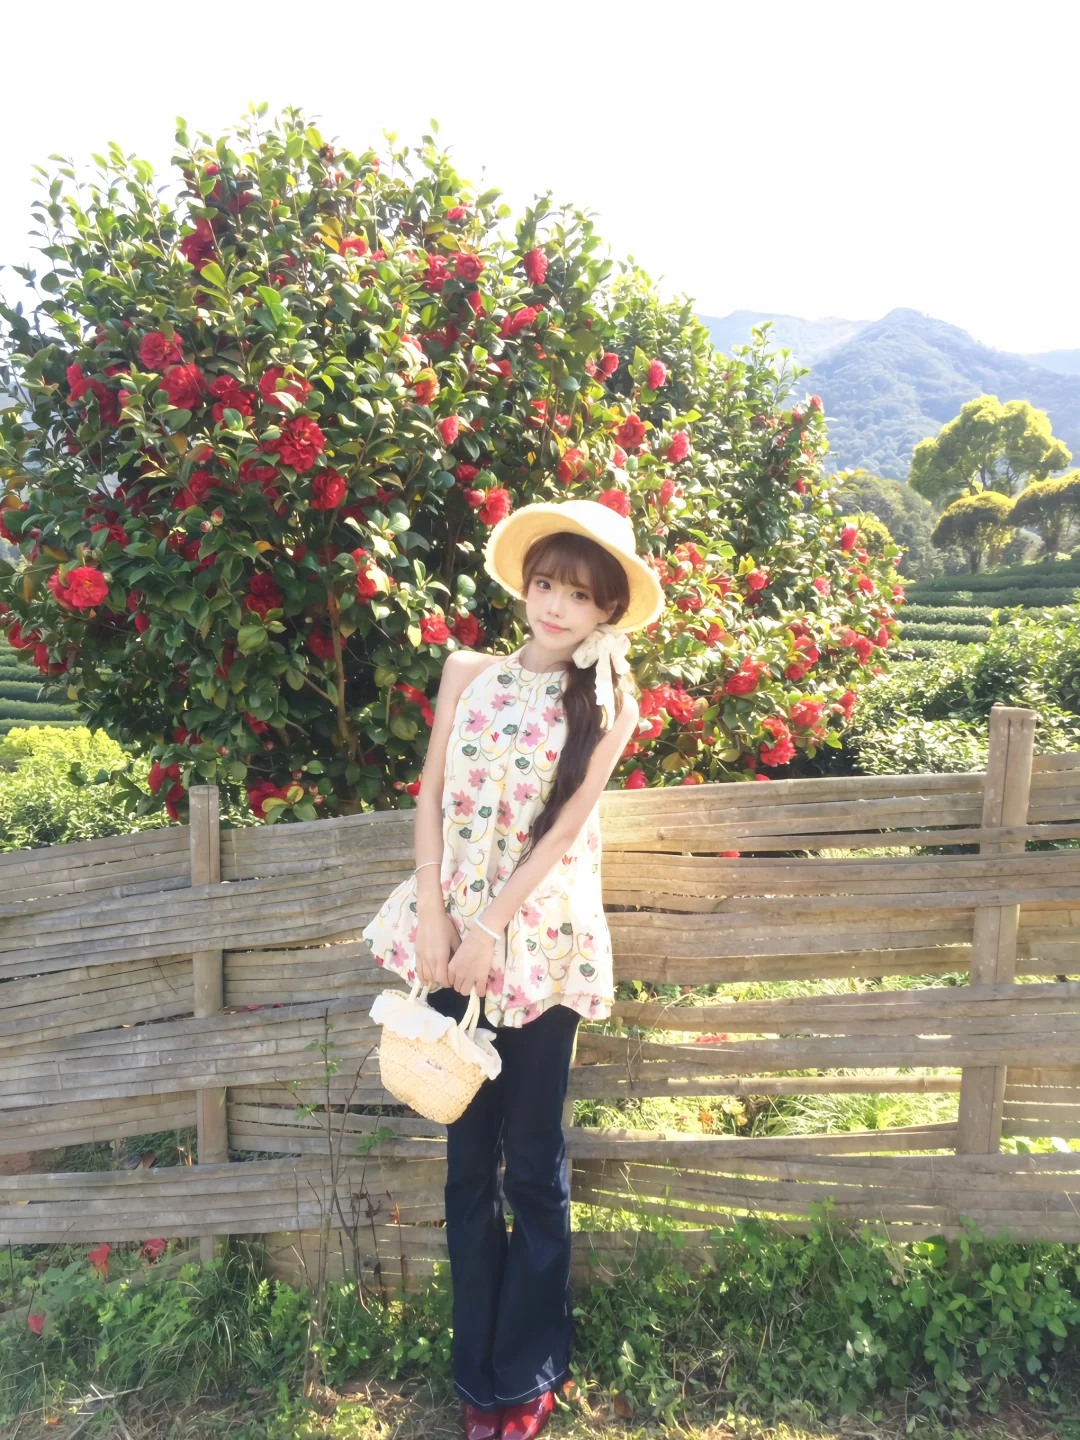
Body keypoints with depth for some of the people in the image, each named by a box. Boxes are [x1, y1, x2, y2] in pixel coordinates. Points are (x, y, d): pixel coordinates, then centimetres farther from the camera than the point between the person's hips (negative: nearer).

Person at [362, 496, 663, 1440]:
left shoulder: (608, 703, -1)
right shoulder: (469, 672, 5)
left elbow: (564, 827, -8)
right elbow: (431, 795, 2)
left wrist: (490, 927, -13)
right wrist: (433, 915, -7)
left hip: (542, 939, -2)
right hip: (455, 931, 2)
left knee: (533, 1165, 9)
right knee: (469, 1158, 11)